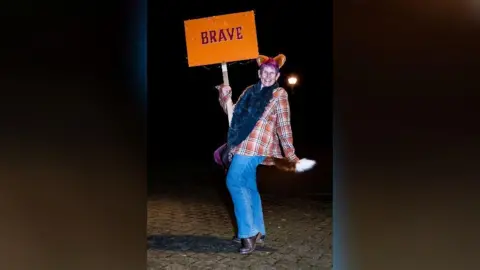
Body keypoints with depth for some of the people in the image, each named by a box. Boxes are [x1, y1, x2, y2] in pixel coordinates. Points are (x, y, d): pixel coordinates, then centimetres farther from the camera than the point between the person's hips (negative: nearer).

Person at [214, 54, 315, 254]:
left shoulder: (279, 94, 0)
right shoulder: (249, 91, 16)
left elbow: (284, 126, -2)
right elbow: (233, 114, 20)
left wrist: (291, 156, -3)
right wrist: (225, 96, 4)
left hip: (255, 146, -7)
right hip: (243, 145, 7)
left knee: (234, 182, -16)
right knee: (248, 187, 11)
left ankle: (248, 233, -11)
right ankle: (257, 231, 23)